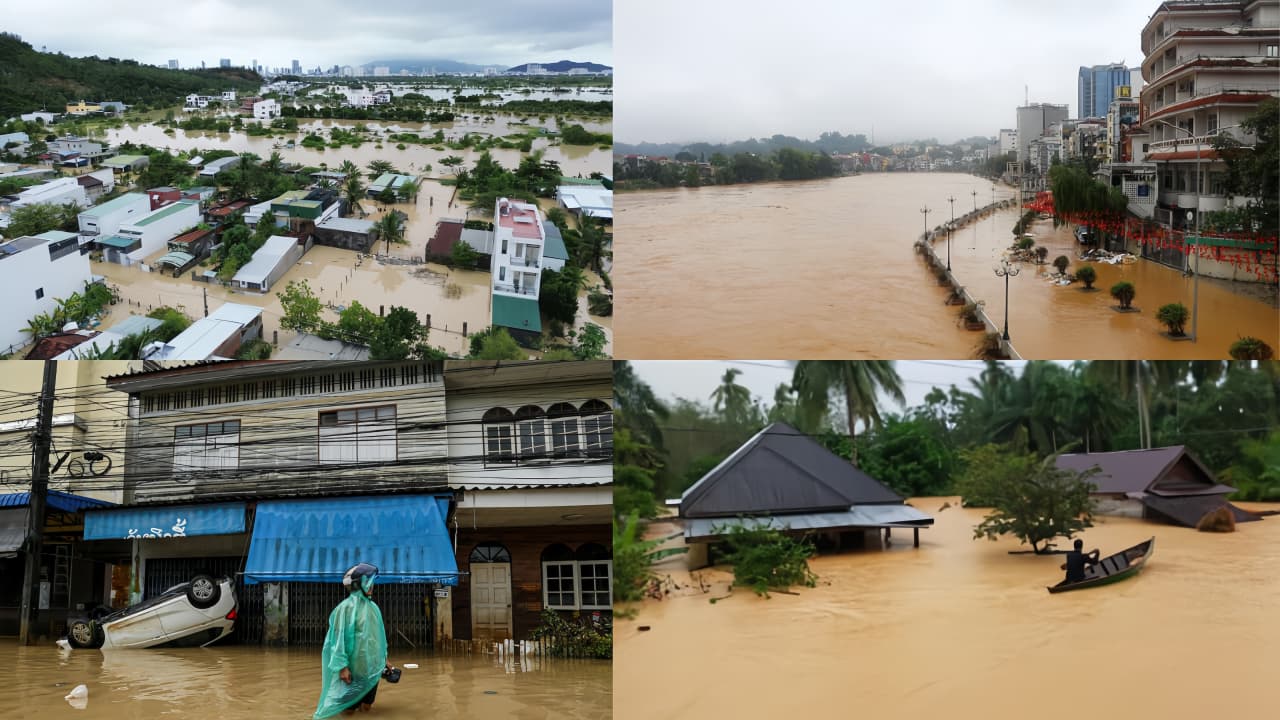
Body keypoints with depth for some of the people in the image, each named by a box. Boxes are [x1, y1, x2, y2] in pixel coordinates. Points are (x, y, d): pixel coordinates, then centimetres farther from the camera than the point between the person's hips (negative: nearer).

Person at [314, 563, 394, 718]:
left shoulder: (373, 607, 7)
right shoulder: (346, 607, -13)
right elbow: (339, 639, -15)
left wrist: (384, 658, 17)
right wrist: (342, 666, -19)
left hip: (372, 667, 6)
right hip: (354, 668, -6)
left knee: (366, 707, 13)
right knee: (349, 709, 4)